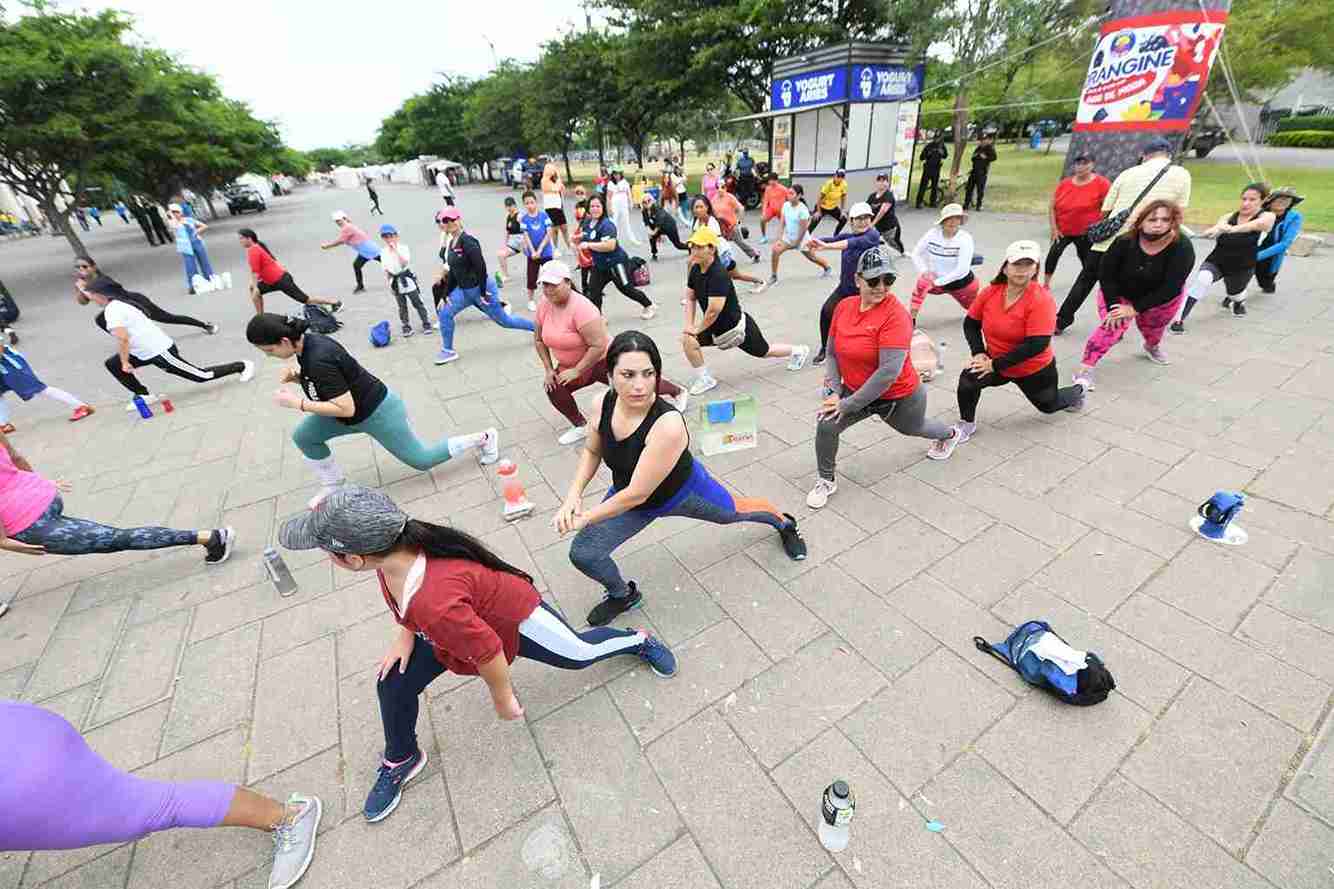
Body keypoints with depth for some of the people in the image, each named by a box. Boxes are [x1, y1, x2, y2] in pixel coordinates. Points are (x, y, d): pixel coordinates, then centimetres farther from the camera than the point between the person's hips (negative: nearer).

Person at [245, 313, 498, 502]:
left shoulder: (319, 359, -32)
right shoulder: (308, 342, -5)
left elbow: (346, 409, -30)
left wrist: (297, 403, -26)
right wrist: (294, 375, -5)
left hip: (378, 412, -9)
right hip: (359, 408, 9)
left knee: (422, 460, 6)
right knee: (303, 436, 4)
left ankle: (484, 438, 16)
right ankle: (334, 484, 22)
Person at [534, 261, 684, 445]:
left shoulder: (581, 308, -31)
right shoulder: (544, 306, -8)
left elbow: (599, 345, -34)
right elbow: (539, 339, 6)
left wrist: (577, 371, -28)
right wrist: (548, 369, -3)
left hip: (603, 360, -6)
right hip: (570, 366, 7)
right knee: (553, 388, -15)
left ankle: (678, 391, 35)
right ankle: (581, 426, 6)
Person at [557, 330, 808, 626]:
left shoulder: (668, 425, -42)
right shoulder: (602, 403, -23)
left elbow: (637, 494, -36)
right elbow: (592, 451, -2)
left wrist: (586, 518, -24)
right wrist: (573, 495, -16)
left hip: (683, 490, -4)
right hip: (627, 495, 5)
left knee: (737, 511, 22)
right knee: (582, 554, -5)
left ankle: (784, 523, 59)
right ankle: (623, 595, 30)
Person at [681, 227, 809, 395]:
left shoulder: (718, 274, -31)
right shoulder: (695, 269, -5)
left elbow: (714, 310, -34)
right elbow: (690, 298, 5)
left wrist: (698, 329, -19)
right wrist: (689, 325, -7)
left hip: (735, 325, -7)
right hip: (716, 328, 7)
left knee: (764, 351, 14)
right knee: (687, 339, -13)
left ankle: (799, 351, 44)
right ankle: (704, 379, 3)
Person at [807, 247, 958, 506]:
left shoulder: (895, 313, -26)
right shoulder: (844, 306, -8)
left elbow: (889, 370, -31)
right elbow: (831, 352, 0)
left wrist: (849, 404, -29)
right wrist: (834, 391, -14)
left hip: (899, 396, -3)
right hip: (854, 390, 4)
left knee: (913, 428, 26)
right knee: (826, 426, -20)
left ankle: (950, 433, 64)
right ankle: (826, 480, 6)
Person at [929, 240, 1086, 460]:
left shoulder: (1042, 299, -26)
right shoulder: (991, 292, -14)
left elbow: (1036, 345, -30)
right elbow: (971, 323, -1)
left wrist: (994, 365, -30)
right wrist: (979, 353, -16)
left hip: (1035, 369, -2)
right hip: (995, 362, 2)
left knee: (1049, 405, 23)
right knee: (968, 378, -28)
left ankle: (1079, 389, 59)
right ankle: (966, 426, -5)